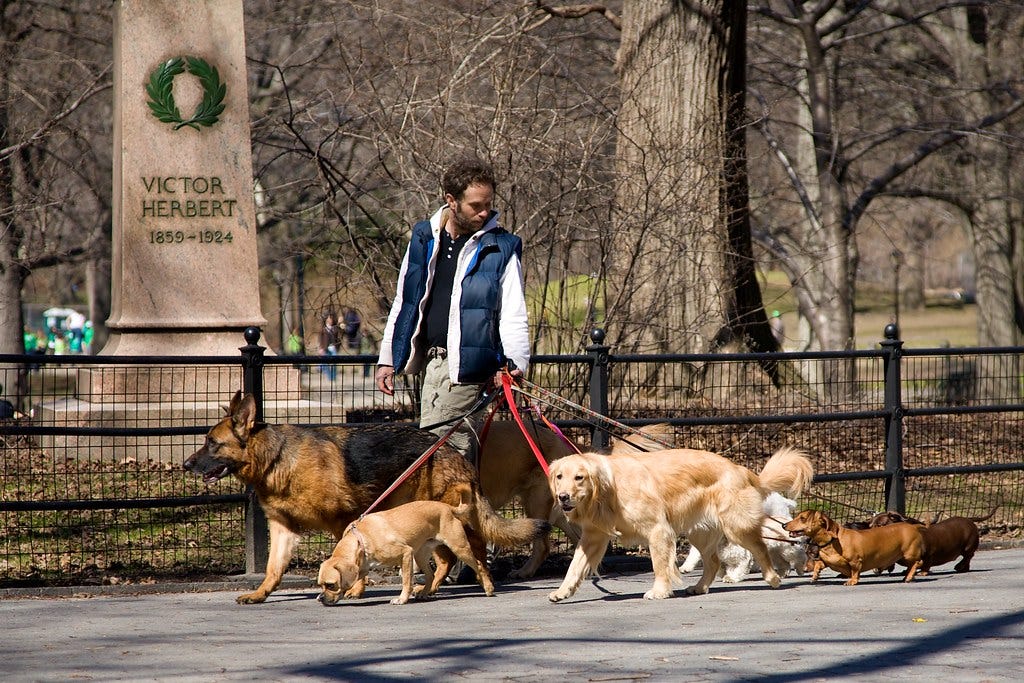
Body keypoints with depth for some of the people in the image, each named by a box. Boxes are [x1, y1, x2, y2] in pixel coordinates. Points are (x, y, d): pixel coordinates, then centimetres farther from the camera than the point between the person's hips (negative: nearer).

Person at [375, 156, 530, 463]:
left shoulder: (501, 248, -1)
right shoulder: (423, 238, 11)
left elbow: (513, 313, -4)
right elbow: (404, 302, 18)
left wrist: (514, 362, -20)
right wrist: (387, 360, 16)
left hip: (466, 365, -5)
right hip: (429, 359, 5)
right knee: (459, 447, 7)